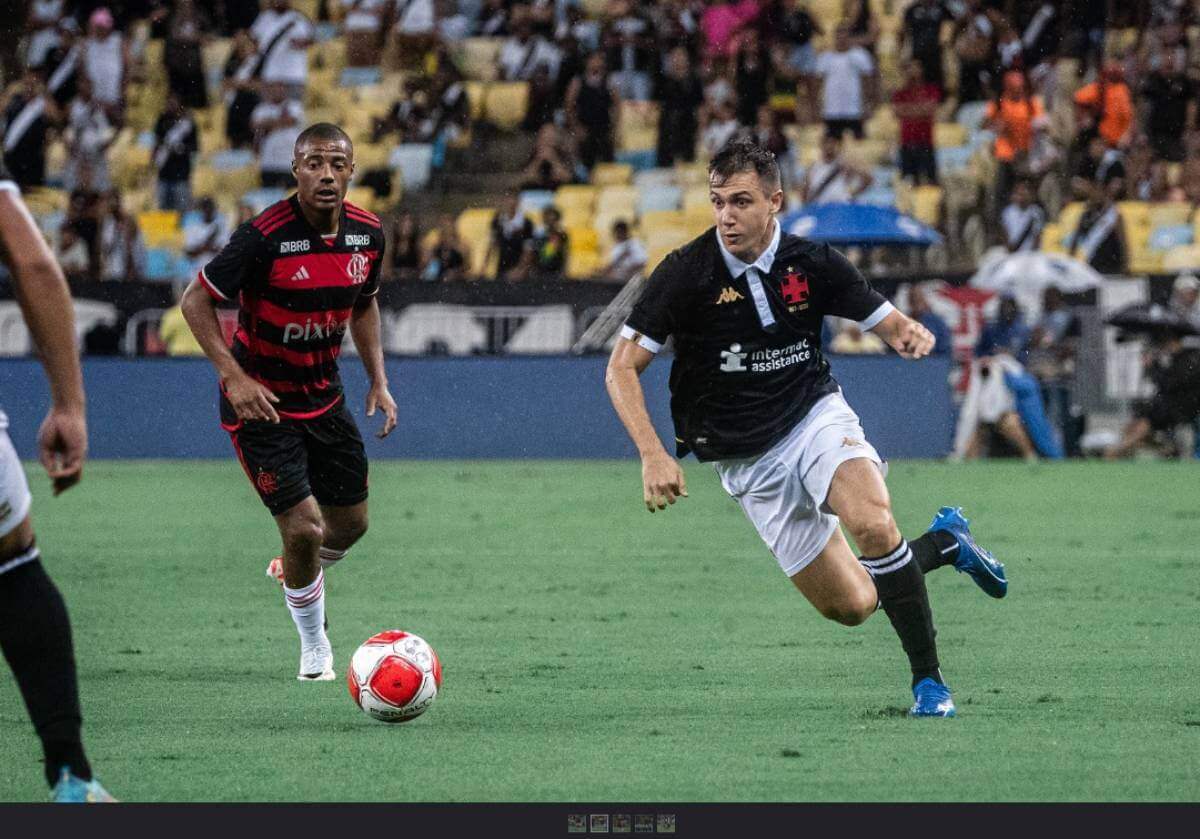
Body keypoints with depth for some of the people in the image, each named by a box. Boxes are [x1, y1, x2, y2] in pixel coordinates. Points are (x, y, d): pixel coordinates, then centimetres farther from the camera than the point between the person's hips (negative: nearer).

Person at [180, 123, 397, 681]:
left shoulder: (367, 233, -4)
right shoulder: (265, 236, -24)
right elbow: (196, 300, -16)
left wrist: (378, 379, 5)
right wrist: (234, 377, -25)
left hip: (324, 396, 6)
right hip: (260, 400, -6)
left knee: (350, 522, 14)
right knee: (304, 527, -11)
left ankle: (294, 572, 48)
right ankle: (314, 646, 14)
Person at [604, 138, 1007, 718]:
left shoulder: (811, 263, -8)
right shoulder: (685, 273, -14)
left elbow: (889, 324, 2)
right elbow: (622, 368, -11)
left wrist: (911, 334, -24)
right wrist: (653, 456, -24)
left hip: (817, 416, 0)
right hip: (748, 463, 0)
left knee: (872, 523, -33)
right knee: (851, 605, -2)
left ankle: (928, 679, -18)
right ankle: (943, 541, 29)